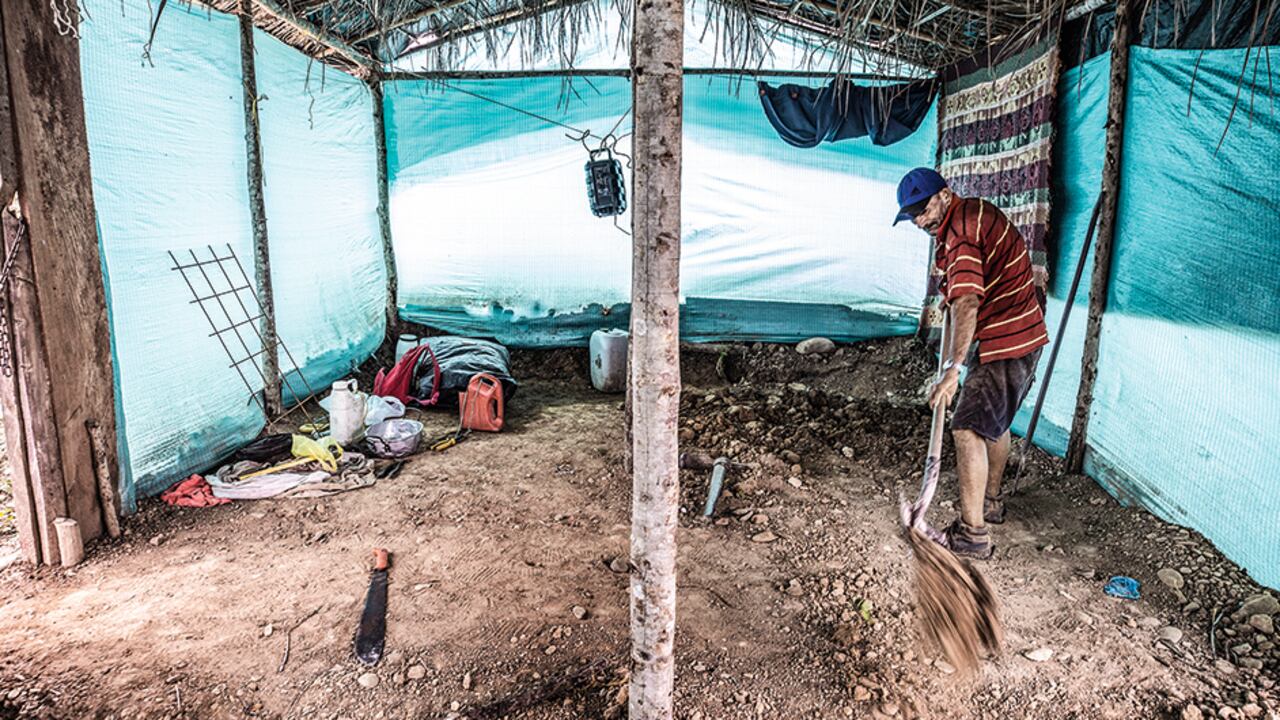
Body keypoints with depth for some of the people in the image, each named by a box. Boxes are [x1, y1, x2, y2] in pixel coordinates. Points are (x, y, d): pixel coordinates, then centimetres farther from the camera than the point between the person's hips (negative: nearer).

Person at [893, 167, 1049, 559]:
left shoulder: (959, 234, -21)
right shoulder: (976, 210, 11)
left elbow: (966, 305, -33)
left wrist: (952, 368, -36)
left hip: (1006, 343, -11)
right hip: (1025, 335, 11)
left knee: (968, 429, -13)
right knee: (995, 420, 23)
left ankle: (973, 533, -11)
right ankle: (990, 502, 40)